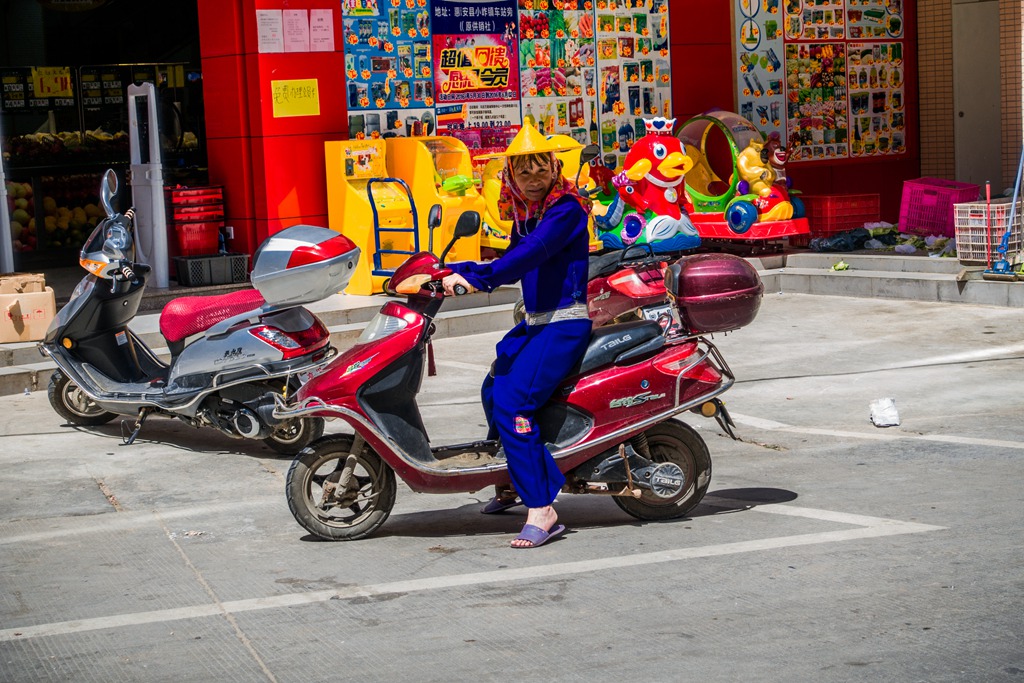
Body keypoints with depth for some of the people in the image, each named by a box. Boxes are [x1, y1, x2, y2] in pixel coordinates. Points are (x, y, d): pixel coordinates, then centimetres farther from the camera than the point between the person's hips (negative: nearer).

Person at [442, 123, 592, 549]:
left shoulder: (566, 208, -15)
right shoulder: (525, 212, 11)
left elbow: (531, 253, -29)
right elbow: (513, 265, 20)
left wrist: (477, 276, -34)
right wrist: (453, 271, 12)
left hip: (565, 323, -10)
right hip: (535, 322, 10)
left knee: (512, 402, -24)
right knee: (493, 391, 23)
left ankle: (541, 511, -24)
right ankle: (511, 485, 43)